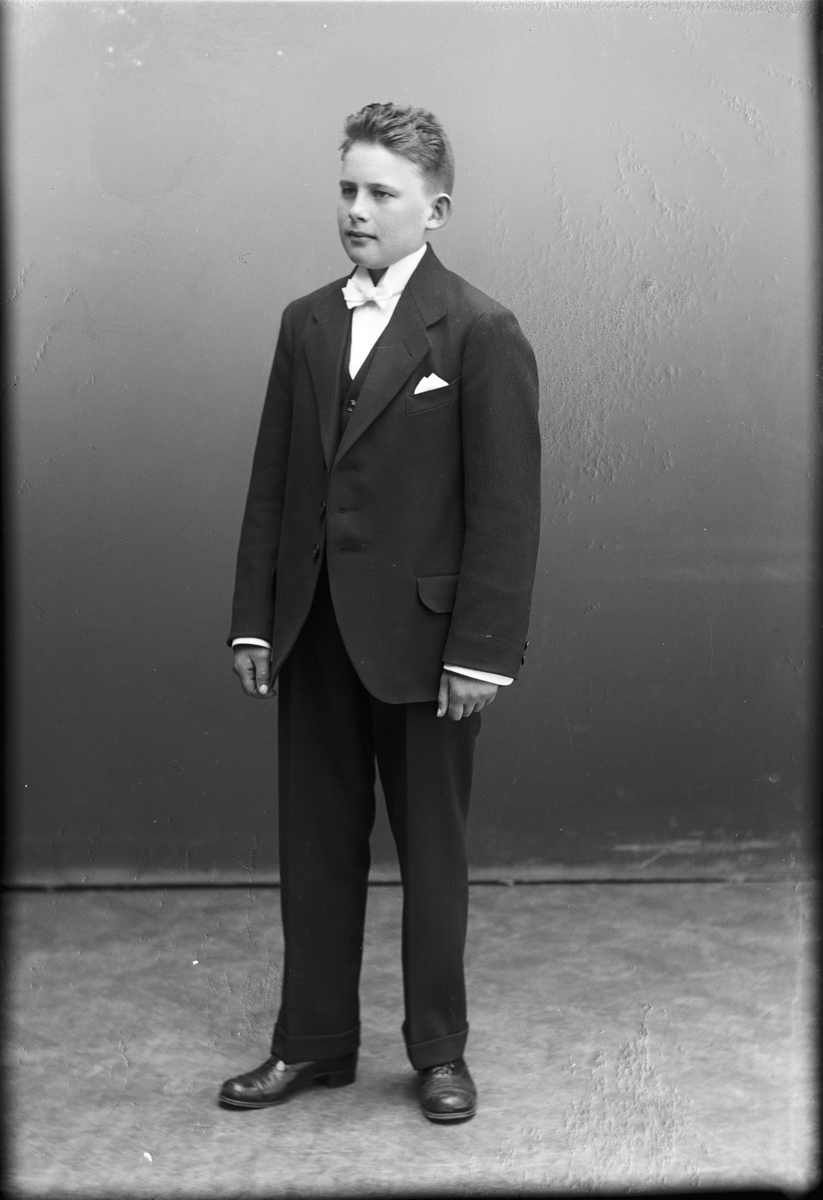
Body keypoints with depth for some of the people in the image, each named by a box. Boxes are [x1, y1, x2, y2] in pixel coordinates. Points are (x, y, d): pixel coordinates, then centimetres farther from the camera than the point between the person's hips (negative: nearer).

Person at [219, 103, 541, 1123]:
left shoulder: (480, 333, -7)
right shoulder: (305, 323, 9)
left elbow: (506, 505, -11)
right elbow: (271, 482, 9)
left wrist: (481, 650, -14)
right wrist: (253, 618, 5)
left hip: (420, 636, -5)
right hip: (314, 635, 5)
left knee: (431, 850, 9)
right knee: (316, 846, 12)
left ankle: (438, 1051, 25)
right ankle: (313, 1041, 26)